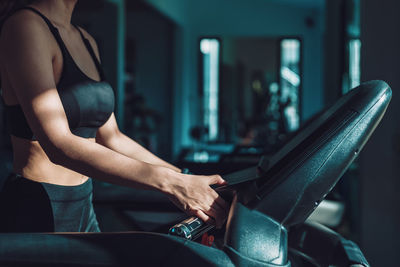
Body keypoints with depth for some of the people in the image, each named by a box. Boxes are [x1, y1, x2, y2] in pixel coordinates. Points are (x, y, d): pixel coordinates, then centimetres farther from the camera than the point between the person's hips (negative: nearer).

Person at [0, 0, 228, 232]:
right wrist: (168, 182, -28)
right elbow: (58, 144, -26)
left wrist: (187, 179, 5)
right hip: (36, 213, -8)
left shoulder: (86, 41, 10)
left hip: (83, 209, 8)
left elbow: (111, 138, 12)